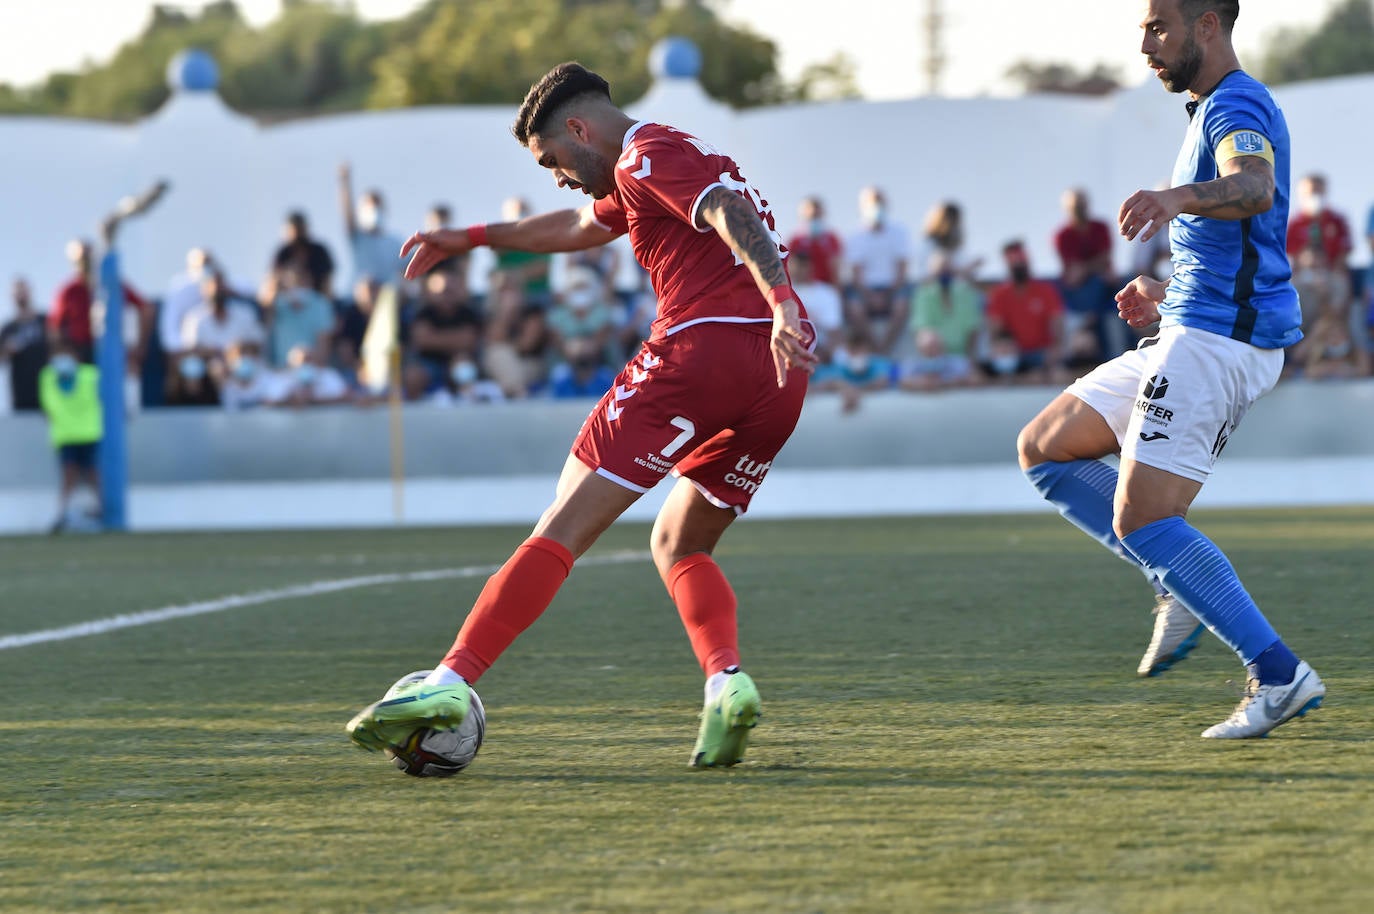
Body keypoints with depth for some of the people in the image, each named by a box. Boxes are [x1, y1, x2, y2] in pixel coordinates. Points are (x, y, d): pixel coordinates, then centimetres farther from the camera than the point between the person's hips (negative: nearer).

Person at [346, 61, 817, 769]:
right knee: (679, 546, 20)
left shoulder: (647, 154, 2)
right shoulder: (655, 167, 32)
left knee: (564, 528, -8)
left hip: (700, 345, -9)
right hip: (780, 376, 9)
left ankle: (451, 680, -13)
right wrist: (474, 238, 60)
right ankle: (726, 680, -6)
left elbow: (734, 215, -17)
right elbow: (580, 227, 50)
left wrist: (781, 302, -32)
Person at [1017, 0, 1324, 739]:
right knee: (1043, 450, 12)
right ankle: (1182, 586, 5)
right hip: (1193, 336, 11)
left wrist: (1177, 197, -55)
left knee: (1140, 521, -14)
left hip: (1214, 341, -11)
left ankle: (1279, 676, -12)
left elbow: (1254, 187, -36)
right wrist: (1165, 295, 16)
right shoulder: (1216, 111, 22)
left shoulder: (1237, 105, -12)